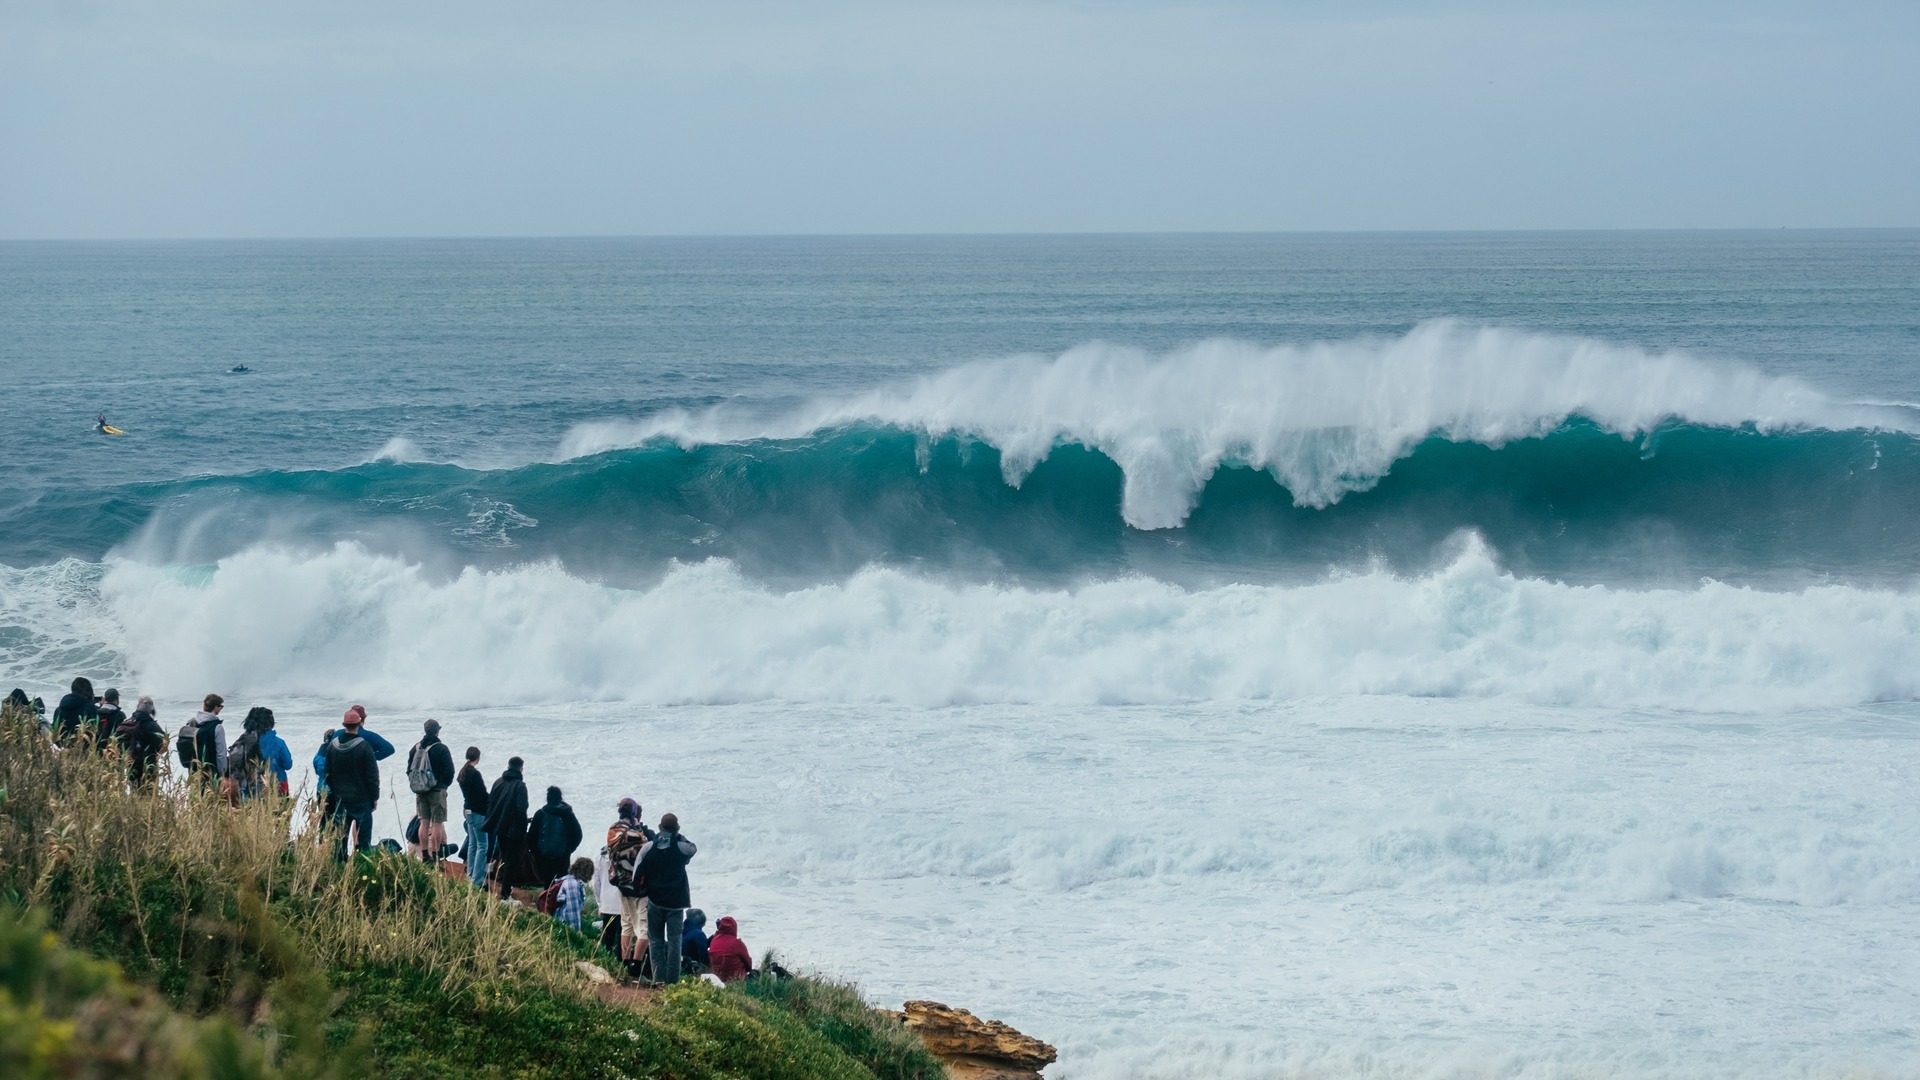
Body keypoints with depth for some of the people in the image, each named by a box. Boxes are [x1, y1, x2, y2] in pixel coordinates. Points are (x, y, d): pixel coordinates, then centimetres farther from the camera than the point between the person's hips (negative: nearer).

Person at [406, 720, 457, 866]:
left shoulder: (416, 748, 5)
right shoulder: (441, 749, -11)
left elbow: (409, 769, 11)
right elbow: (449, 771, -10)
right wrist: (444, 784, 7)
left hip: (420, 792, 5)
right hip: (437, 791, -5)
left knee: (424, 823, 9)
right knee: (437, 823, -3)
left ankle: (425, 856, 9)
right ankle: (435, 856, -7)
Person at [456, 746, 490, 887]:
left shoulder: (463, 772, 7)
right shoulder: (475, 774, -20)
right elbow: (483, 795, -18)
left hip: (468, 810, 10)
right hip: (478, 812, -10)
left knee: (472, 844, 18)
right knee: (482, 845, -5)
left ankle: (471, 875, 24)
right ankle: (478, 880, -7)